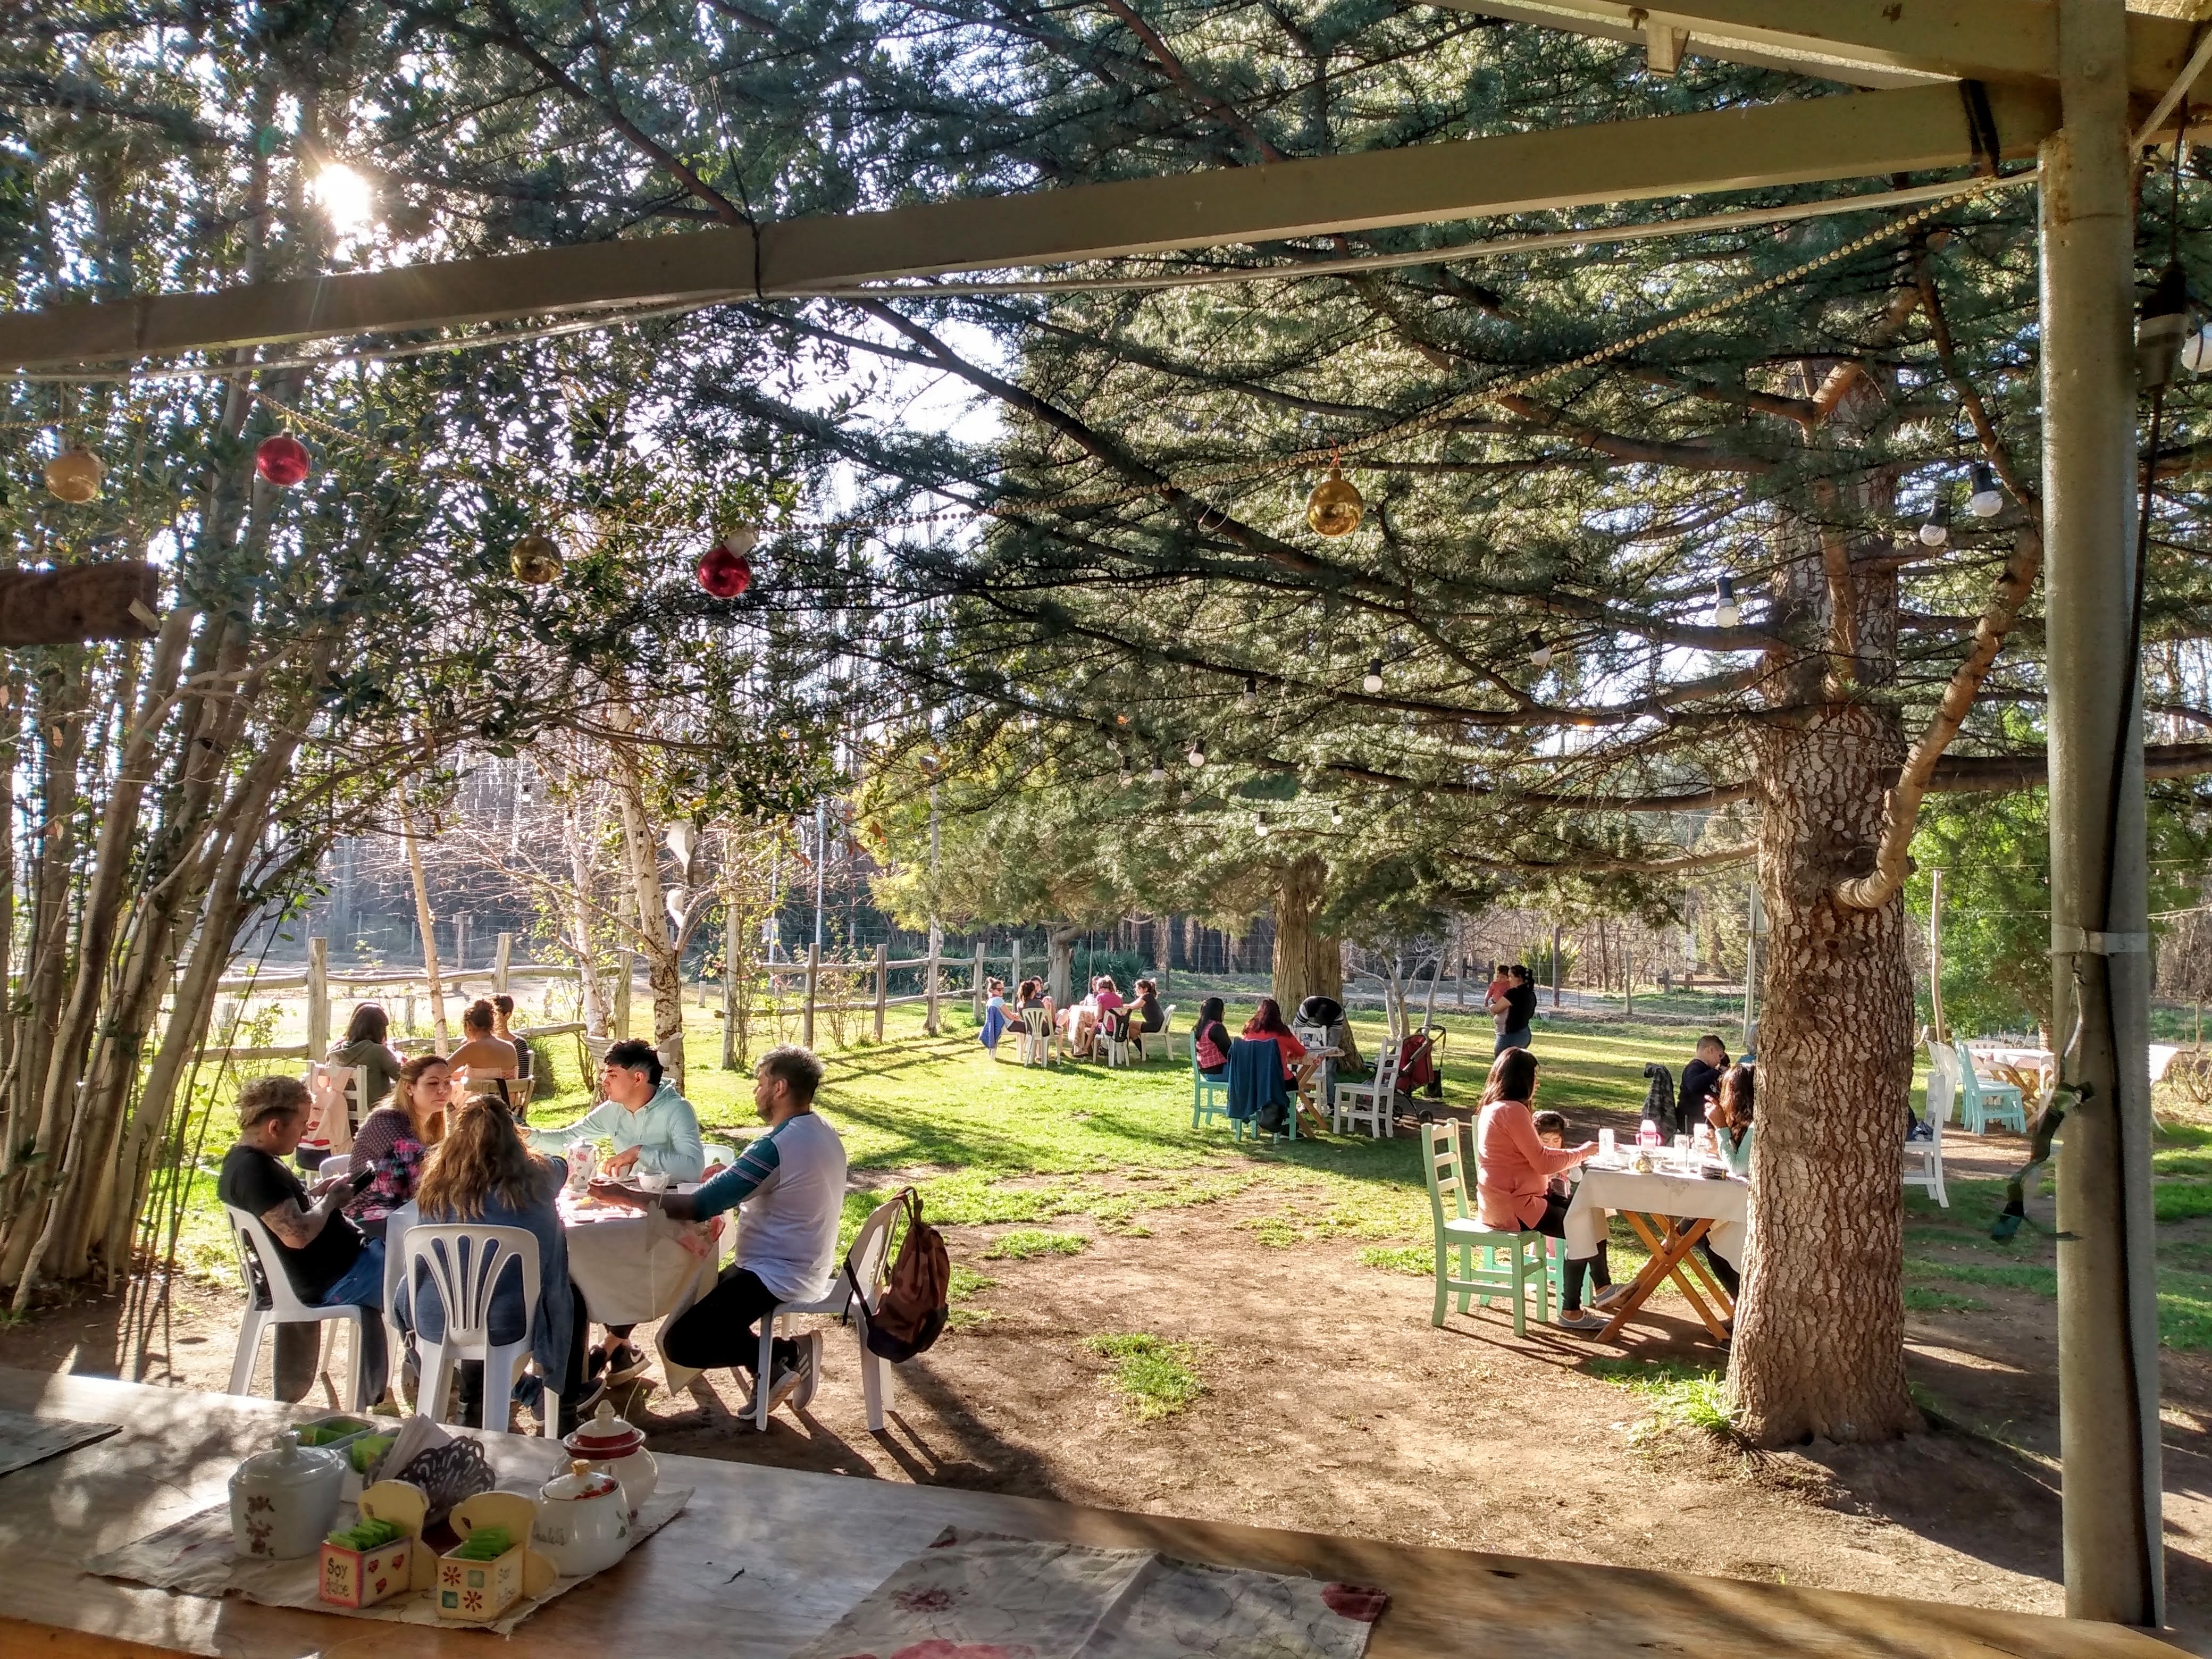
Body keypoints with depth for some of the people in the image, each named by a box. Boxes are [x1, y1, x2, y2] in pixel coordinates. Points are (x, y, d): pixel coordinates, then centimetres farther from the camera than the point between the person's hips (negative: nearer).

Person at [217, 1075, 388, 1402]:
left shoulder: (241, 1158, 7)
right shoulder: (256, 1170, -25)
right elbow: (297, 1234, -32)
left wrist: (317, 1191, 8)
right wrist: (330, 1201, -15)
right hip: (332, 1281, -10)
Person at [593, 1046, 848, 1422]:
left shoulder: (777, 1146, -26)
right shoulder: (822, 1133, 5)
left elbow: (699, 1206, -25)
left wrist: (628, 1196, -17)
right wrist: (729, 1179, 2)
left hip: (779, 1275, -10)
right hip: (807, 1267, 10)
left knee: (679, 1342, -8)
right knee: (701, 1296, 22)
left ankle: (789, 1353, -1)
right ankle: (775, 1367, 11)